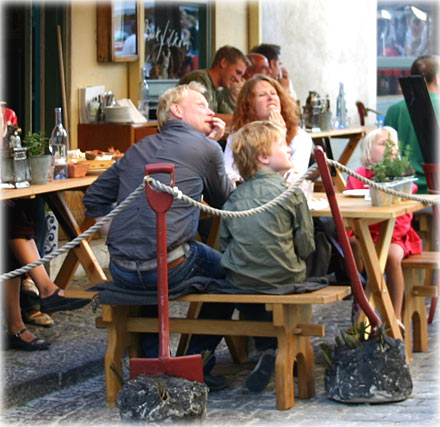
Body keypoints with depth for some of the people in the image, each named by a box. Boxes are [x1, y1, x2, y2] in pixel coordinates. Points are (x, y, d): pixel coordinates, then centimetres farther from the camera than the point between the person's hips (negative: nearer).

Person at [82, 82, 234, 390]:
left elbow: (95, 200, 21)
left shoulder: (139, 149, 18)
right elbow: (225, 200, 17)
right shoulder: (206, 148, 2)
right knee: (227, 271, 22)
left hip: (122, 271, 6)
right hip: (168, 269, -6)